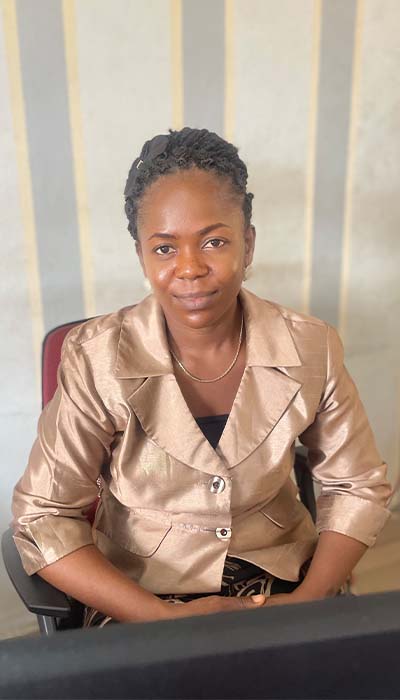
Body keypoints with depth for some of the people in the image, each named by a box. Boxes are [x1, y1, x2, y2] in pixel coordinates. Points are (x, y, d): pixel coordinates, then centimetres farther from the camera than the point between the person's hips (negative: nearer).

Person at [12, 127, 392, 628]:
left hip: (281, 577, 2)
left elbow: (358, 487, 0)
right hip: (141, 596, -1)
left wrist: (309, 599, -13)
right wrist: (164, 618, -19)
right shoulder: (97, 359, -16)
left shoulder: (311, 349, -10)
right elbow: (42, 517, -12)